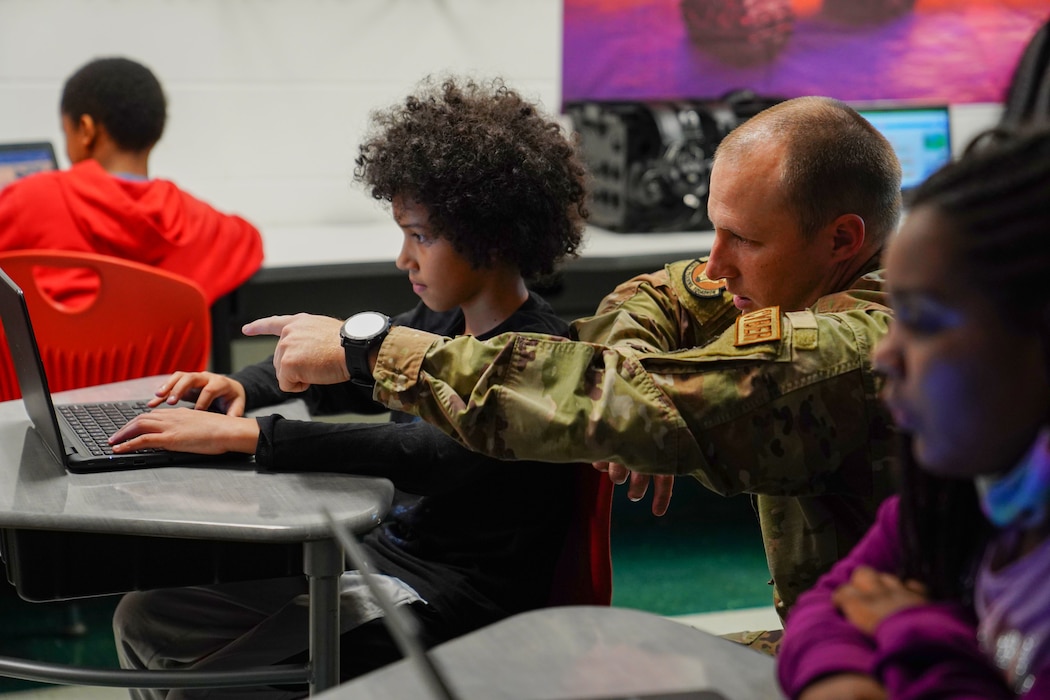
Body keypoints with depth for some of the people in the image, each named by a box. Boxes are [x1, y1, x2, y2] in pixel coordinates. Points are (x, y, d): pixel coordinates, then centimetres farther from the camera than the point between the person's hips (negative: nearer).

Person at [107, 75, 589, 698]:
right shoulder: (439, 322, 7)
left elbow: (432, 454, -36)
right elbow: (350, 380, 23)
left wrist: (241, 435, -38)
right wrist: (243, 387, 2)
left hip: (455, 595, -9)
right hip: (385, 551, 9)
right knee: (145, 620, 4)